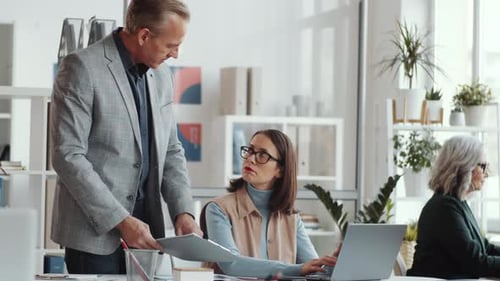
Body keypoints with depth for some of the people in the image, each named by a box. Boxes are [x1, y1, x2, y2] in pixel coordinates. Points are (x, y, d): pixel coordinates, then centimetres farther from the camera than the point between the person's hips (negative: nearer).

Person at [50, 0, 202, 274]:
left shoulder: (161, 75, 11)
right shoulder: (83, 68, -11)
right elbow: (67, 156, -15)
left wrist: (183, 211, 1)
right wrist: (121, 220, -19)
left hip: (145, 225, 6)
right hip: (96, 231, -6)